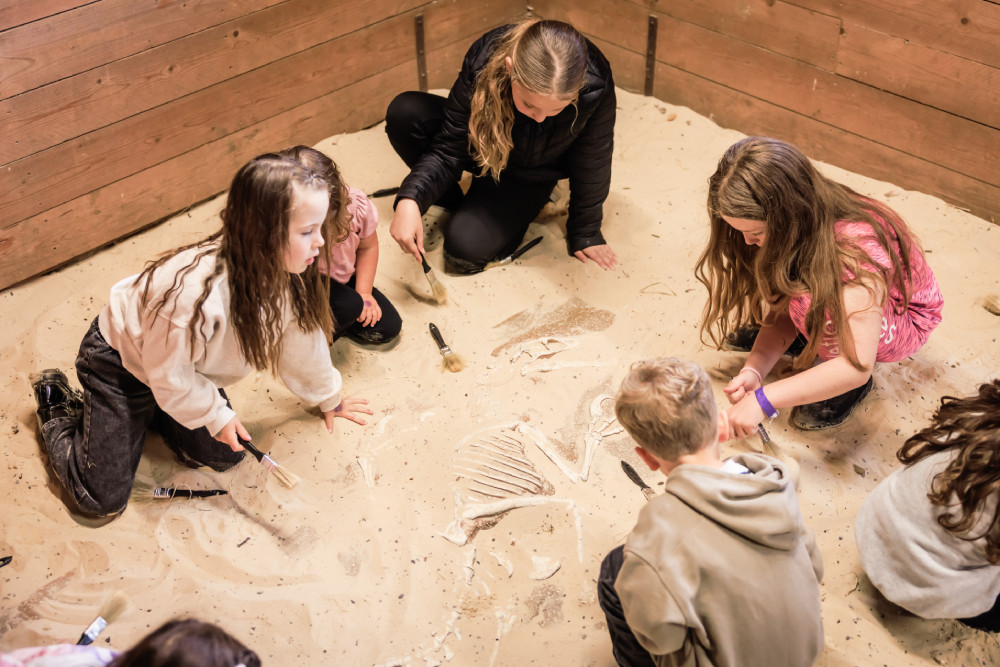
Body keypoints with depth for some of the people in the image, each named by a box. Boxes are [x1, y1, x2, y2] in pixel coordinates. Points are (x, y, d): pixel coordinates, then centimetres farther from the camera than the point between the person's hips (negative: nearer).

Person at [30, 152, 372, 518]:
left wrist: (327, 398, 10)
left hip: (189, 369, 7)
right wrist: (216, 416, -13)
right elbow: (169, 374, -27)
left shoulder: (285, 272, -21)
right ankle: (58, 407, 23)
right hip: (119, 360, -6)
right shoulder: (196, 293, -44)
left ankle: (149, 412, 27)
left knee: (223, 455, 8)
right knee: (102, 499, -2)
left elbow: (301, 338, -2)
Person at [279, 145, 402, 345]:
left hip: (342, 279, 5)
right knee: (348, 305, -32)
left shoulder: (357, 206, -25)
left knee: (389, 328, -3)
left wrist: (364, 293, -7)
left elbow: (368, 247, -3)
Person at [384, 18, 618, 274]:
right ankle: (450, 203, 1)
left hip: (529, 175, -2)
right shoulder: (483, 62, -34)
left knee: (465, 250, -22)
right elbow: (447, 150, -23)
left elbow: (591, 166, -18)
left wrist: (585, 233, -4)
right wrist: (411, 200, -40)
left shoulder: (596, 88, -37)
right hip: (484, 149, 2)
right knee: (403, 113, -24)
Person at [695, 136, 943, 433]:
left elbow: (857, 367, -44)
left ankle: (856, 388, -10)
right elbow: (782, 309, -12)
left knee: (810, 301, -37)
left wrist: (763, 400, -48)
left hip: (903, 316, -5)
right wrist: (753, 370, -30)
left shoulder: (857, 250, -40)